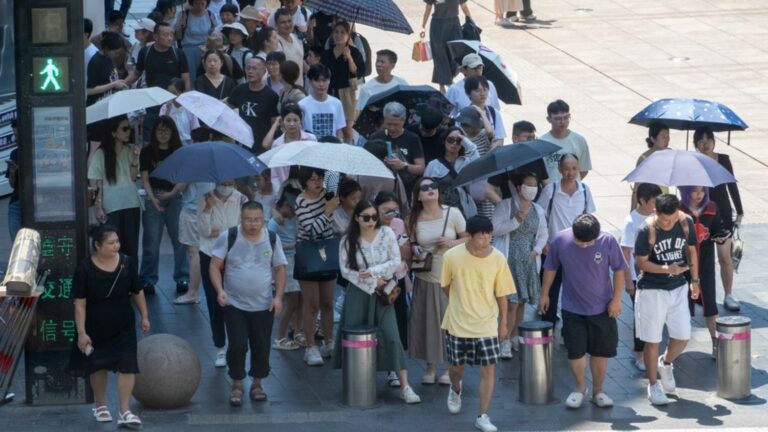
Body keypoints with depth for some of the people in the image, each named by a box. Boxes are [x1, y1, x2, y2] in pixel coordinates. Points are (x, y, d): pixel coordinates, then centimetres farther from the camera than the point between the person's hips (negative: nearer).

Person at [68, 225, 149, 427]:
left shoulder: (127, 263, -10)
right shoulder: (85, 269, -19)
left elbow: (137, 292, 5)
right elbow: (80, 304, -15)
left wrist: (144, 316, 9)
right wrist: (81, 332, -17)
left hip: (124, 326, 2)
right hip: (96, 327, -1)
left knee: (127, 365, -9)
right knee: (98, 367, 16)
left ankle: (125, 412, -4)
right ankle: (100, 406, 37)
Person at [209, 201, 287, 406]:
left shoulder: (272, 239, 1)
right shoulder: (228, 237, -6)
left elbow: (280, 268, 7)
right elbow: (215, 266, -4)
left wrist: (278, 297, -2)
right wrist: (220, 290, -18)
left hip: (264, 306, 2)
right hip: (234, 304, -2)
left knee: (262, 346, 7)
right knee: (237, 345, -8)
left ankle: (257, 384, 24)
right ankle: (237, 386, 9)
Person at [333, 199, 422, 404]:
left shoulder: (386, 233, -2)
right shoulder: (348, 241, -2)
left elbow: (396, 262, -4)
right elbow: (346, 270, -6)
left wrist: (373, 272, -16)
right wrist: (373, 282, -11)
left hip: (382, 293, -1)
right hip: (358, 293, 1)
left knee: (391, 336, -8)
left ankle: (405, 387, -9)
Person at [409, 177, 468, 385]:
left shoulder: (452, 213, -5)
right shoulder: (414, 219, -1)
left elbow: (468, 239, 1)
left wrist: (452, 243, -17)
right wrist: (416, 252, -10)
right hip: (426, 278, 1)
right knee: (427, 321, 4)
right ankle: (430, 366, 18)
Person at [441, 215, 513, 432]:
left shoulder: (498, 259, -12)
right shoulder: (452, 256, -15)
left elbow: (501, 292, -1)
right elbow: (446, 286, 3)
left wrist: (503, 320, 7)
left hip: (486, 324, 0)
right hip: (457, 323, 0)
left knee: (488, 369, -6)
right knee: (457, 366, 17)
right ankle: (455, 390, 51)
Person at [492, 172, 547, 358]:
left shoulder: (538, 210, 11)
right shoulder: (506, 206, -4)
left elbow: (543, 234, 18)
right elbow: (494, 229, -12)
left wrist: (536, 250, 1)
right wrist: (516, 221, -21)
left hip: (528, 261, 5)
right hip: (510, 260, -5)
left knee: (521, 301, 9)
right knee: (511, 301, -11)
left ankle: (514, 337, 21)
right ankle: (504, 342, -6)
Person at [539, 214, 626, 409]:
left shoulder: (608, 241, -15)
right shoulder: (560, 241, -13)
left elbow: (619, 270, -4)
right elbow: (551, 268, 3)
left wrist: (616, 299, -5)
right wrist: (544, 294, 8)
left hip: (602, 308, 0)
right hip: (572, 308, 0)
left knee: (601, 351, 8)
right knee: (575, 351, 1)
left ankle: (598, 390, 24)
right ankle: (580, 387, 24)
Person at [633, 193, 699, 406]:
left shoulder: (686, 223, -5)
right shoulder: (647, 230, -18)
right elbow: (641, 262, -13)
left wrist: (695, 280, 14)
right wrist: (667, 269, -26)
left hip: (678, 288, 4)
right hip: (652, 291, -4)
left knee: (682, 337, 6)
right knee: (652, 341, 3)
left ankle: (666, 363, 37)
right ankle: (653, 385, 18)